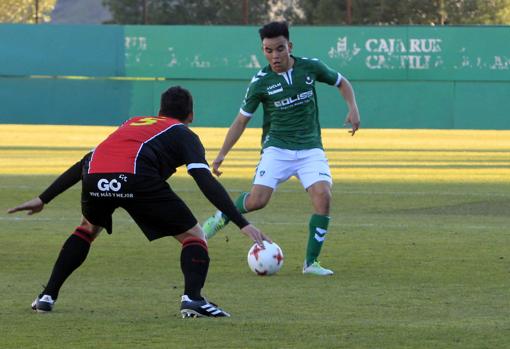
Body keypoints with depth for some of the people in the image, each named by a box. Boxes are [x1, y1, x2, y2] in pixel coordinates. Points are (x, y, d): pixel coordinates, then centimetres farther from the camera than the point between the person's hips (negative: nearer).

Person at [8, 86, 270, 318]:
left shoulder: (132, 124, 39)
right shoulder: (184, 135, 24)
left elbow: (83, 164, 38)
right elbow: (206, 182, 6)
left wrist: (43, 199, 42)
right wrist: (243, 224, 2)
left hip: (95, 179, 5)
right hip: (136, 178, -5)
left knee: (88, 228, 36)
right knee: (193, 236, 12)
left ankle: (48, 296, 30)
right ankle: (192, 297, -11)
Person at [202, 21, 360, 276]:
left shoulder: (310, 68, -2)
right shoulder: (261, 82, -6)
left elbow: (342, 83, 16)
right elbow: (242, 120, 2)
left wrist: (353, 108, -2)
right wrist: (221, 155, -3)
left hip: (310, 148, 1)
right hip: (277, 148, -1)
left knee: (323, 196, -21)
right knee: (257, 200, -18)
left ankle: (311, 262, -10)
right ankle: (221, 218, 16)